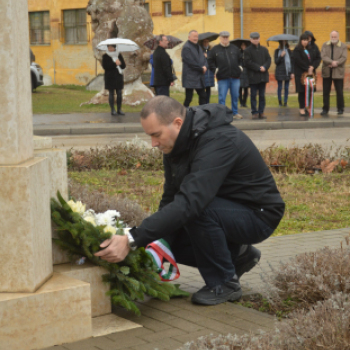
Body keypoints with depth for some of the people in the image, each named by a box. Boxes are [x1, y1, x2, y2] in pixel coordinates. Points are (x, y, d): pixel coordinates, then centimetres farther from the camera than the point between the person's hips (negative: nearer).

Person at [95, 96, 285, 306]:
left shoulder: (219, 142, -32)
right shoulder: (177, 144, -3)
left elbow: (188, 203, -43)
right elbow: (170, 199, 1)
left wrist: (132, 241, -47)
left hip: (259, 216, -9)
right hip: (226, 210, 9)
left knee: (198, 211, -34)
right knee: (167, 239, -4)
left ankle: (224, 284, -12)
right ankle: (238, 255, 13)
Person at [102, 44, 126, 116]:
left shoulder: (119, 55, 10)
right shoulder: (105, 56, 1)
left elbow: (124, 66, 6)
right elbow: (105, 66, -12)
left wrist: (119, 63, -16)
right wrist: (115, 64, -16)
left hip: (118, 76, 3)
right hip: (110, 77, -3)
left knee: (119, 93, 1)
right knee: (111, 93, -1)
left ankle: (119, 109, 9)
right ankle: (112, 110, 4)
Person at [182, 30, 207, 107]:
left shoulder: (198, 47, 18)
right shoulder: (186, 47, -11)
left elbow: (203, 59, 16)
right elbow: (190, 62, -17)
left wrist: (204, 67, -6)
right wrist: (201, 69, -12)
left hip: (200, 77, 9)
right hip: (190, 77, -9)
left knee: (203, 96, 9)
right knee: (188, 98, -5)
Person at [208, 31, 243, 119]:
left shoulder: (235, 48, 11)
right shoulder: (215, 49, 3)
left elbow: (240, 59, 22)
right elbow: (210, 61, 6)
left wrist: (240, 67, 9)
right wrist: (215, 69, -5)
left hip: (235, 76, 3)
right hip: (222, 77, -3)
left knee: (235, 96, 9)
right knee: (222, 97, -2)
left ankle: (235, 113, 20)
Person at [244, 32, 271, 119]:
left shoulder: (264, 49, 13)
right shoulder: (248, 50, 0)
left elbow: (268, 60, 8)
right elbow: (248, 62, -9)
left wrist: (264, 67, -12)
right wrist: (258, 68, -15)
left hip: (263, 76, 4)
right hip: (253, 76, -4)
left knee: (262, 95, 6)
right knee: (253, 95, -1)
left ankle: (261, 112, 11)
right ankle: (255, 112, 3)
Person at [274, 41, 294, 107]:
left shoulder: (289, 51, 6)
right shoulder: (277, 51, 4)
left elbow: (292, 62, 5)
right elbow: (276, 62, -2)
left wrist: (292, 72, -1)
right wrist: (281, 56, -18)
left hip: (287, 72, 1)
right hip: (279, 72, -1)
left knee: (286, 88, 2)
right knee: (280, 87, 1)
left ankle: (285, 102, 9)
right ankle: (280, 100, 18)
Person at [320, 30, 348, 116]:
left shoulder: (343, 46, 3)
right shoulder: (325, 45, 8)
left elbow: (344, 58, -8)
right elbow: (323, 56, -6)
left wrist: (336, 63, -20)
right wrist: (332, 62, -20)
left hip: (338, 72, -2)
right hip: (327, 72, 2)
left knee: (339, 92, 2)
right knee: (326, 92, 4)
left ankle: (340, 109, 13)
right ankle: (325, 109, 12)